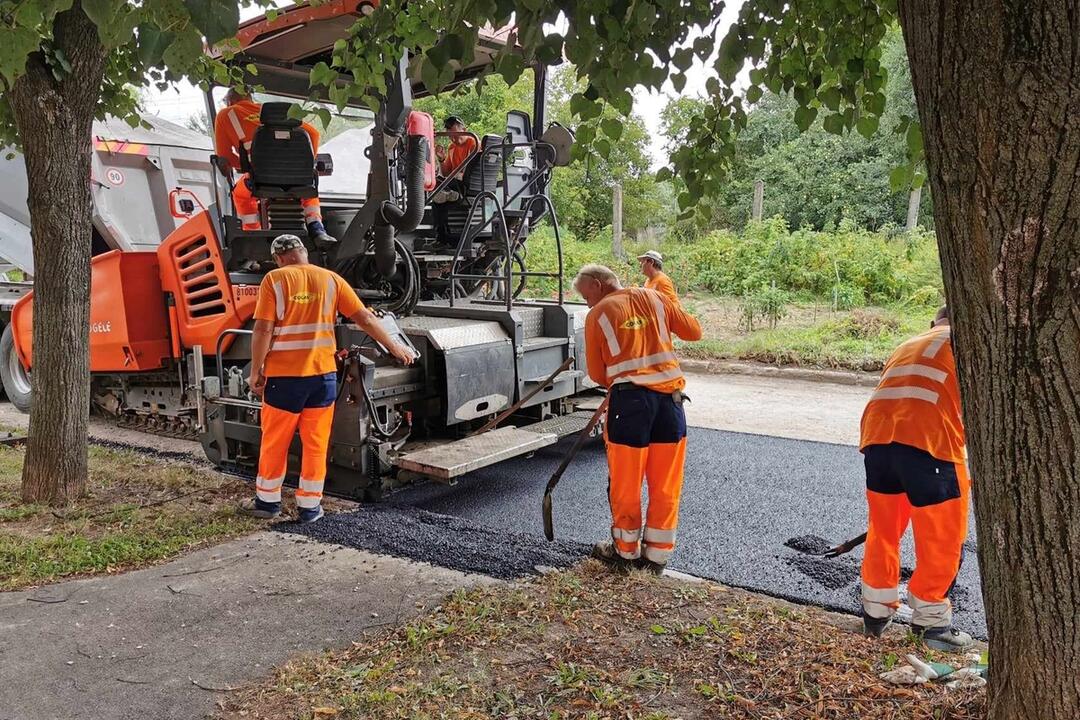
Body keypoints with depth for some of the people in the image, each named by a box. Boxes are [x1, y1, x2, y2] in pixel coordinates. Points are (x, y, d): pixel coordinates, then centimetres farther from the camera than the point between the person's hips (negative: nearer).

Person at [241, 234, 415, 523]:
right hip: (323, 373, 2)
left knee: (274, 441, 13)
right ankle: (310, 505, 17)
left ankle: (267, 501, 27)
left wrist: (256, 372, -1)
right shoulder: (331, 279, 3)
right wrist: (395, 348, 12)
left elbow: (263, 330, -10)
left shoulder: (274, 279, -4)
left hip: (284, 375, -2)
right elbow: (365, 318, 2)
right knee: (316, 443, 10)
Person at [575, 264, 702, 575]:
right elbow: (694, 331, 15)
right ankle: (656, 555, 22)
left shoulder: (597, 314, 2)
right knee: (666, 485, 11)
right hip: (670, 397, 4)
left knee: (625, 485, 11)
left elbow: (597, 373, 4)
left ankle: (626, 552, 25)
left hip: (629, 399, -3)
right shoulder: (654, 298, 10)